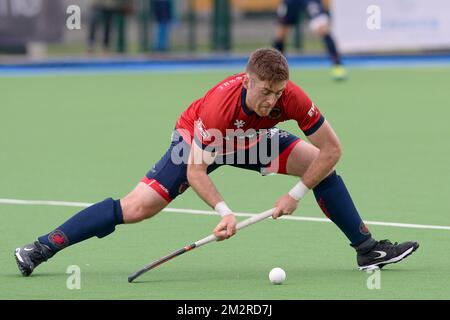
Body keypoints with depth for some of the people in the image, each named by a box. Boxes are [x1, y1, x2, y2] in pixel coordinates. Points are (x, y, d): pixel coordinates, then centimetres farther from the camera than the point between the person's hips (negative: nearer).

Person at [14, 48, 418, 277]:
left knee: (322, 165, -9)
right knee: (137, 207, -17)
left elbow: (331, 149, -22)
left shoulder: (291, 98, -32)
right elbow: (195, 170, -36)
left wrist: (297, 194, -24)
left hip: (254, 140, 5)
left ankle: (368, 249, 3)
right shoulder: (218, 105, -42)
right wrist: (224, 211, -47)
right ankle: (42, 248, -12)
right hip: (198, 140, -4)